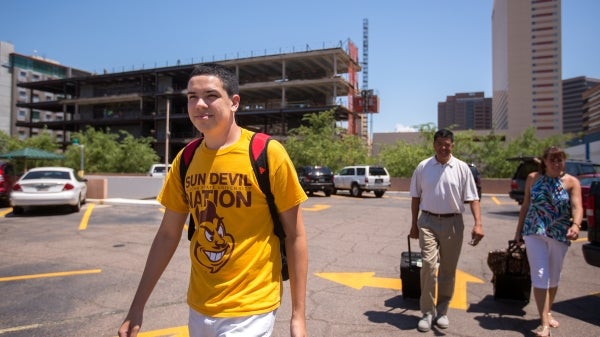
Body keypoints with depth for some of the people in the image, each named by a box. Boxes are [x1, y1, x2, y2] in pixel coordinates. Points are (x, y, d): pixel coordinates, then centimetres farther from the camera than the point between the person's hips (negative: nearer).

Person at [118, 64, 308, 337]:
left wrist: (298, 315, -10)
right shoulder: (185, 160, 0)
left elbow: (295, 235, -10)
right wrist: (137, 306, 7)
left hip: (249, 310, -5)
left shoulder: (268, 153, -14)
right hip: (198, 308, 5)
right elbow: (168, 235, 7)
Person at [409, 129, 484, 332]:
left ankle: (442, 311, 26)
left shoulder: (462, 168, -1)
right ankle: (427, 313, 3)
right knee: (428, 264, -11)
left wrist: (478, 223, -16)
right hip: (428, 221, 0)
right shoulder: (423, 167, 1)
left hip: (453, 223, 1)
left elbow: (472, 198, -3)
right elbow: (416, 197, 8)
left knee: (448, 269, 9)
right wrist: (414, 225, 9)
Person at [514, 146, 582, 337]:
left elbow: (577, 207, -17)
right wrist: (519, 230, 9)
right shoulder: (533, 178, 2)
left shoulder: (572, 182, -3)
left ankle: (547, 313, 35)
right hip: (534, 233, 0)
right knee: (540, 276, -7)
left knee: (553, 278, 15)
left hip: (559, 235, 1)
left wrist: (576, 224, -37)